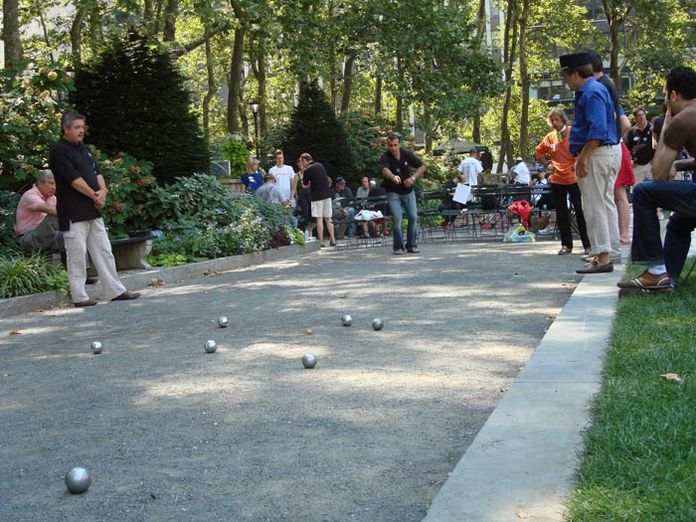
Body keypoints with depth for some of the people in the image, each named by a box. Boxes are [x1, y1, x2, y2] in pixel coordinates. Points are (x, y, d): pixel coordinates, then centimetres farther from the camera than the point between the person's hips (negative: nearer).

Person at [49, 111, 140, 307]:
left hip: (93, 210, 9)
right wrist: (95, 196, -9)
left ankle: (116, 291, 14)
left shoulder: (83, 148, 17)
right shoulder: (59, 151, -10)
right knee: (77, 255, -3)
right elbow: (75, 180, -17)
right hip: (73, 213, -9)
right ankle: (79, 296, 3)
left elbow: (96, 173, 15)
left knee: (104, 252, 10)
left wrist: (102, 191, -4)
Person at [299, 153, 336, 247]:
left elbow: (305, 185, -1)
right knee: (328, 219, 11)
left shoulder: (307, 170, -9)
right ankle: (332, 240, 9)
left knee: (319, 219, -4)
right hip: (327, 194, 6)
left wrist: (301, 177, 15)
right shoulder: (320, 165, 11)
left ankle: (321, 242, -6)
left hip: (317, 196, -6)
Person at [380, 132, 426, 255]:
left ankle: (412, 245, 13)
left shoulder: (407, 154, -6)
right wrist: (393, 177, -60)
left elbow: (422, 167, 2)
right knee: (397, 218, -14)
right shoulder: (385, 157, -17)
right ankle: (399, 247, -2)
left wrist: (413, 178, -15)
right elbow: (385, 170, -38)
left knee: (413, 217, -2)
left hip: (408, 191, 3)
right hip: (393, 192, -3)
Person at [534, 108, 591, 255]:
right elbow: (538, 152, 20)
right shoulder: (549, 137, 6)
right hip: (557, 180, 4)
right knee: (561, 214, 7)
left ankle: (587, 245, 3)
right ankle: (566, 245, 15)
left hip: (573, 178, -4)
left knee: (580, 212, -2)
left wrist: (578, 163, -15)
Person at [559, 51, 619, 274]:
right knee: (606, 204, 13)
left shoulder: (592, 93, -15)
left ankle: (602, 257, -5)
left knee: (595, 207, -8)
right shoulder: (590, 90, 17)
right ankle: (606, 255, 19)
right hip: (606, 153, 11)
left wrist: (582, 157, -22)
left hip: (595, 155, -11)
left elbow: (597, 131, -23)